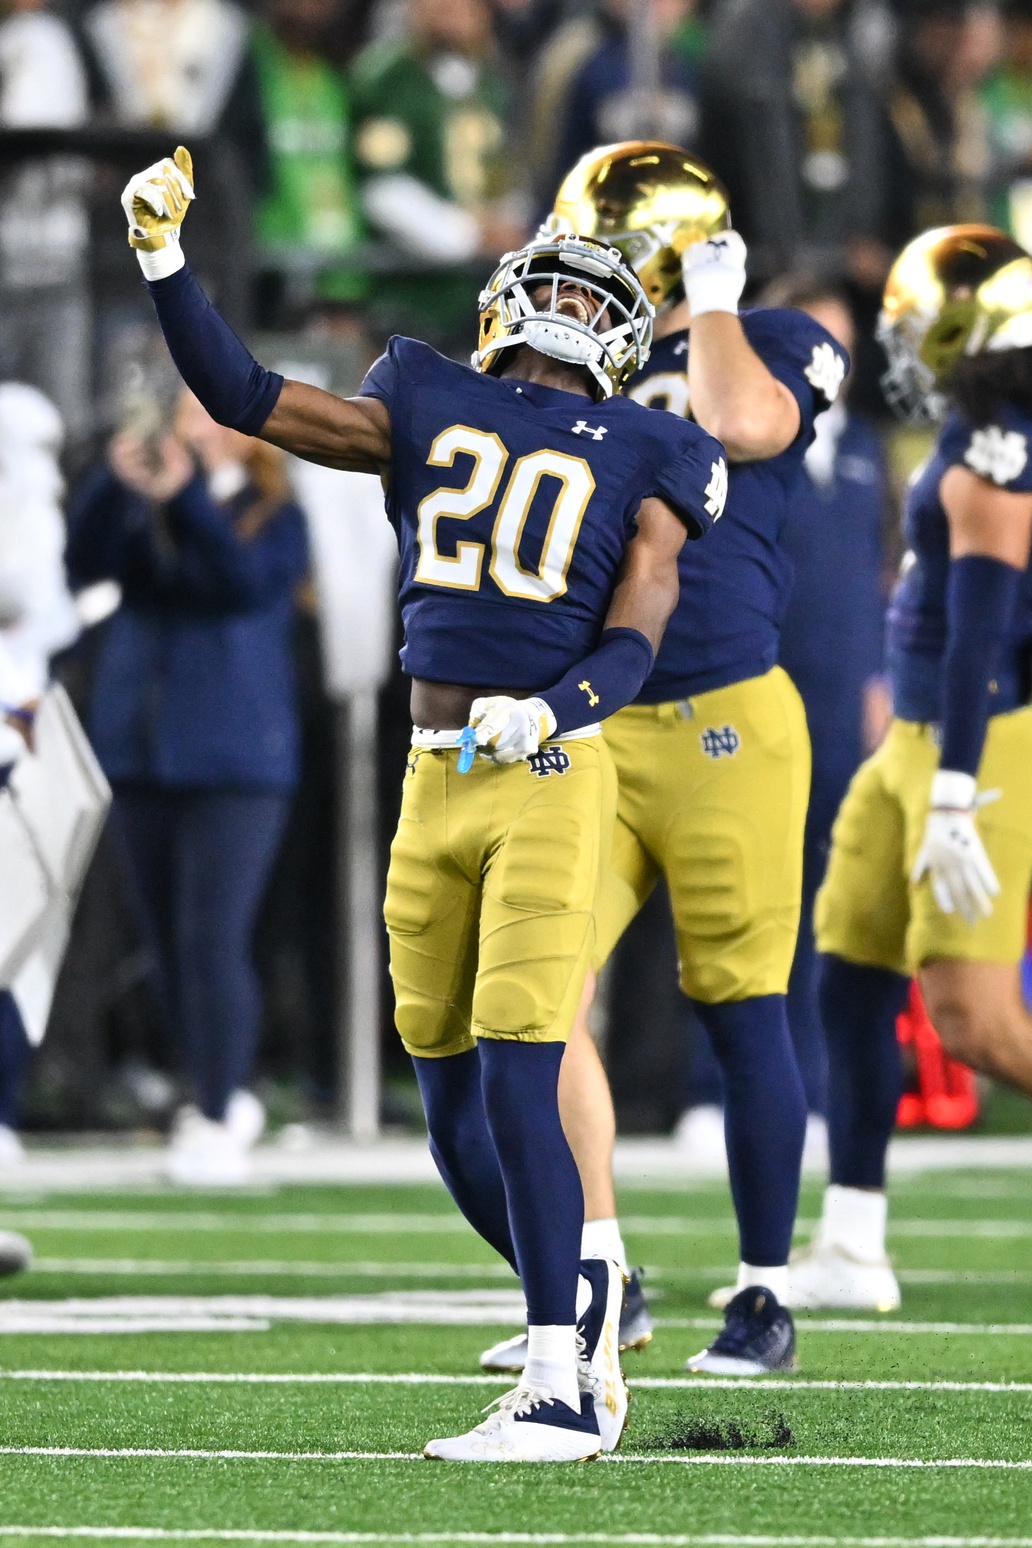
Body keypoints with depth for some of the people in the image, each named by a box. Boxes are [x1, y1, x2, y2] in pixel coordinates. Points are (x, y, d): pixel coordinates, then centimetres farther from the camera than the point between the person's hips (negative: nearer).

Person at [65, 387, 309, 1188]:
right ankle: (225, 1096, 24)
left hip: (233, 762, -5)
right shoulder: (144, 513, 10)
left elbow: (245, 581, -19)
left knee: (213, 941, -11)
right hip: (142, 756, 5)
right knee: (173, 943, 9)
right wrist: (116, 483, -22)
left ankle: (216, 1121, -7)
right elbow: (89, 559, -7)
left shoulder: (275, 518, 1)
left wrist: (186, 496, -28)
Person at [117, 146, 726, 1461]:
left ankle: (562, 1387, -12)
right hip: (436, 784, 4)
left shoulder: (641, 461, 6)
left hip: (553, 777, -4)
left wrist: (547, 712, -23)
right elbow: (240, 397, 12)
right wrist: (163, 262, 2)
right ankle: (583, 1318, 25)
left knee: (516, 1091, -14)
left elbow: (635, 637, -4)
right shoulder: (429, 414, 14)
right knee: (451, 1108, 7)